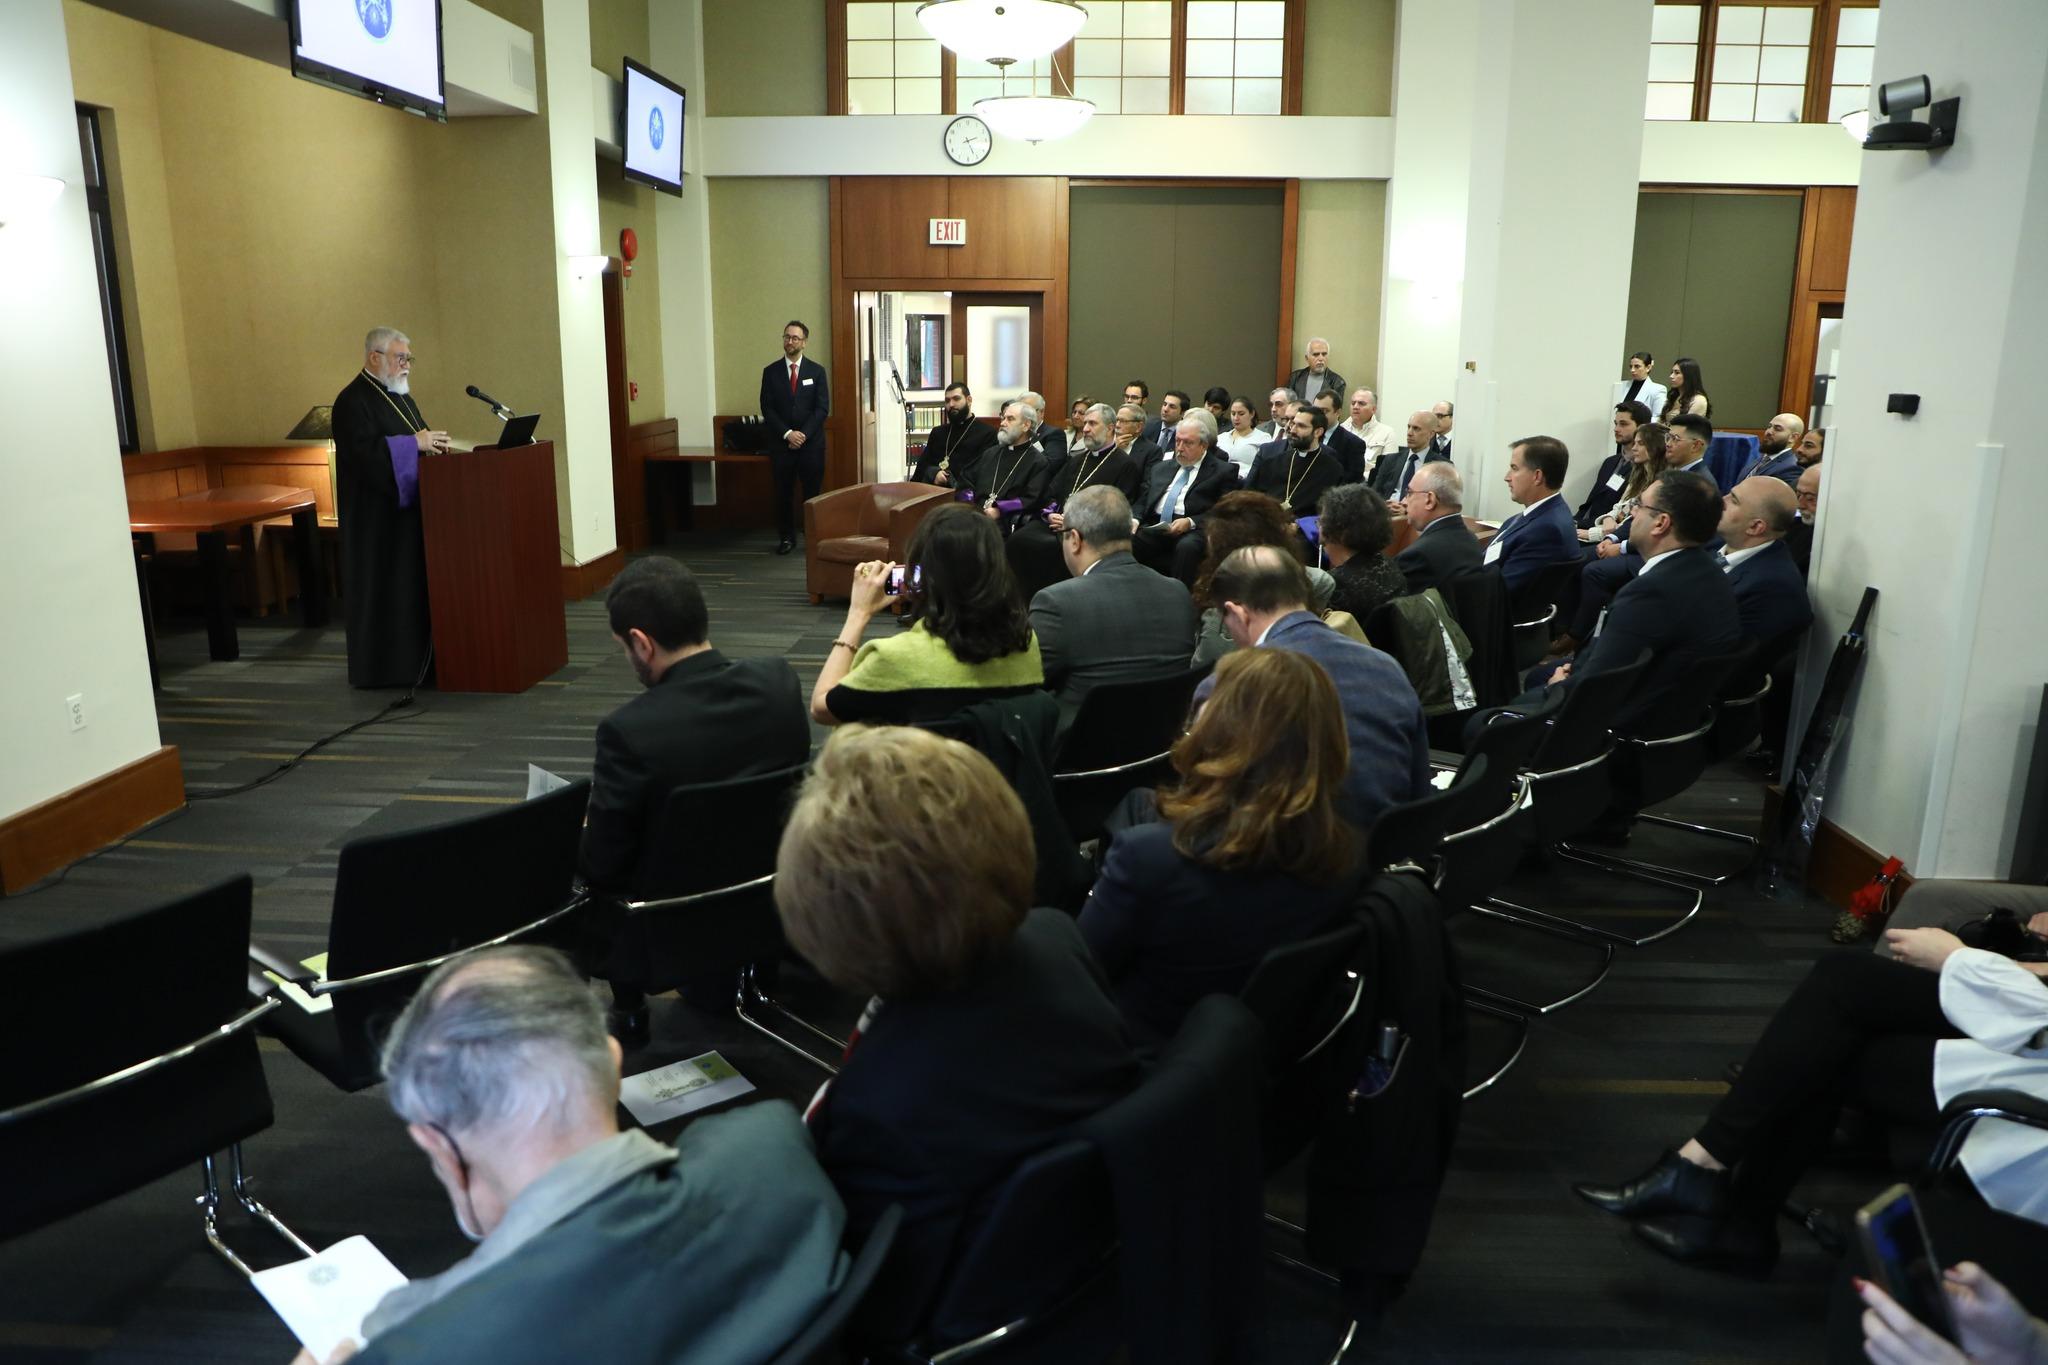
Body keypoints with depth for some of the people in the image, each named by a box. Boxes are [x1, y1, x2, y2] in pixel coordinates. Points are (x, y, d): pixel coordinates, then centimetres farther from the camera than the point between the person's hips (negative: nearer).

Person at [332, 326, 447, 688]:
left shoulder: (399, 396, 16)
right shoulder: (353, 401, -13)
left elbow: (417, 443, 20)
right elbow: (364, 451, -25)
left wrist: (434, 443, 0)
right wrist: (414, 443, -25)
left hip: (409, 506, 9)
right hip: (378, 514, -9)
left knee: (414, 583, 10)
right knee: (384, 587, -5)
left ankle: (413, 659, 17)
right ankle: (381, 667, 2)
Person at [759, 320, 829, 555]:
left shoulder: (817, 371, 3)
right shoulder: (771, 372, 5)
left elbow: (822, 408, -2)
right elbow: (767, 408, 1)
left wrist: (803, 434, -11)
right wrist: (787, 433, -11)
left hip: (811, 442, -1)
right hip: (781, 443, 1)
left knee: (813, 492, 2)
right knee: (783, 492, 4)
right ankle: (786, 537, 13)